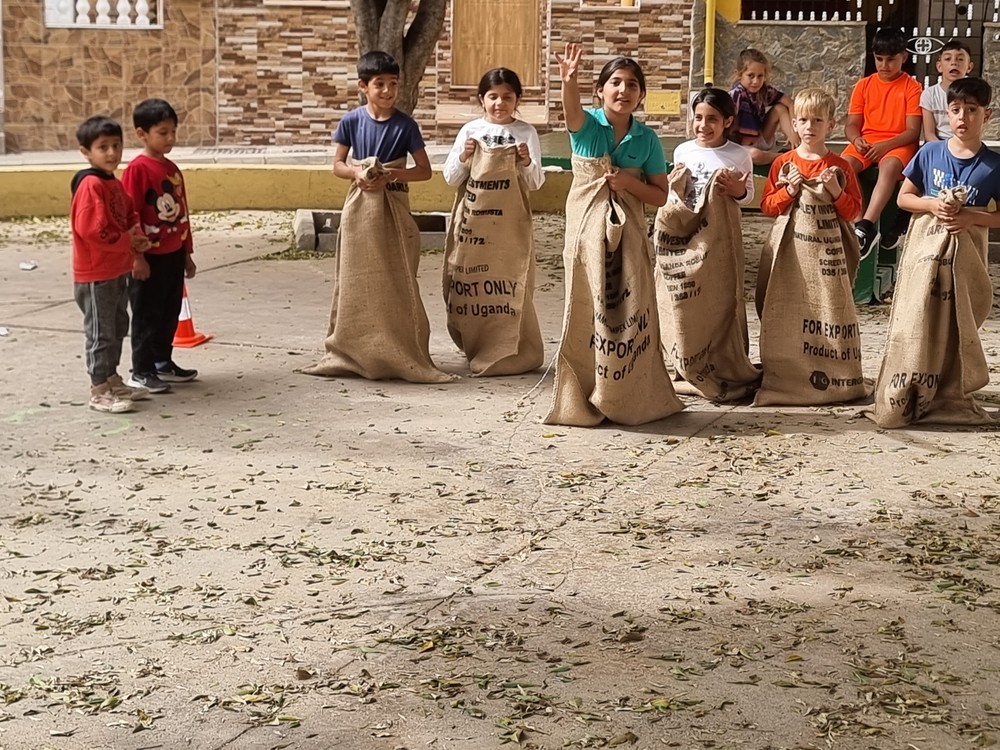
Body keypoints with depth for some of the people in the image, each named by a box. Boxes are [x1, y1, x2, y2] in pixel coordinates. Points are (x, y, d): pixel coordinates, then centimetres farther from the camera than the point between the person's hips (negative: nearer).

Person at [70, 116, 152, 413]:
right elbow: (92, 230, -26)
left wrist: (137, 236, 0)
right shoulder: (90, 185, -19)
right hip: (95, 274, -10)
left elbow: (130, 215, 21)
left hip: (118, 271, 10)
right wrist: (127, 241, -16)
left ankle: (112, 380, 30)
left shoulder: (115, 184, 11)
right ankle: (99, 392, 3)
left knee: (117, 329, 18)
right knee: (100, 332, -3)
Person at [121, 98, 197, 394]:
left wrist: (187, 253, 17)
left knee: (170, 313, 15)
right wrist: (137, 255, -17)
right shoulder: (137, 169, -13)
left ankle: (163, 362, 28)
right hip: (150, 257, -7)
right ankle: (141, 371, 8)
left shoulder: (172, 169, 11)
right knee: (147, 314, 0)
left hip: (174, 254, 8)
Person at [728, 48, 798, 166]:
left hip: (760, 142, 6)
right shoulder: (736, 94, -21)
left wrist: (793, 133, -14)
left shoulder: (766, 90, -4)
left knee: (780, 108, -5)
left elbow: (789, 104, -3)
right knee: (754, 155, -39)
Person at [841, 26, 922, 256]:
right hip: (865, 143, 3)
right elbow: (851, 124, 9)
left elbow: (913, 131, -5)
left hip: (898, 144, -3)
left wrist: (886, 145, -21)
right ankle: (853, 222, -31)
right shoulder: (864, 85, 10)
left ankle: (865, 227, -47)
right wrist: (856, 139, -15)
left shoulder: (912, 88, 1)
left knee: (889, 166, -38)